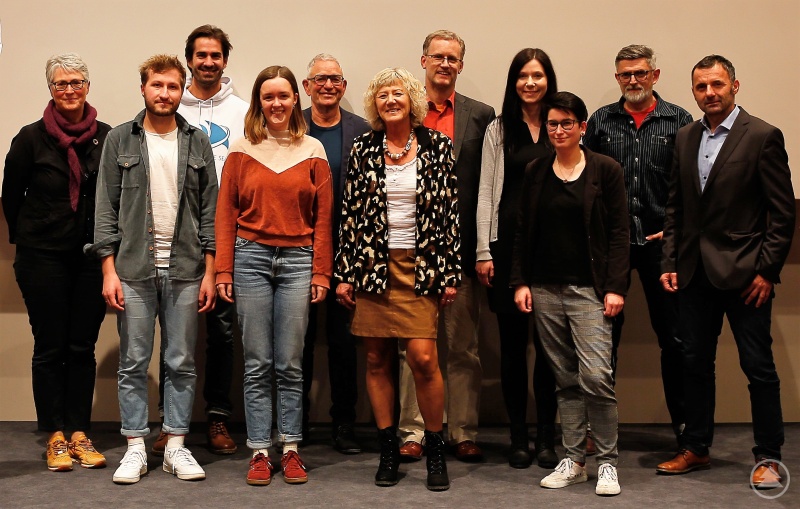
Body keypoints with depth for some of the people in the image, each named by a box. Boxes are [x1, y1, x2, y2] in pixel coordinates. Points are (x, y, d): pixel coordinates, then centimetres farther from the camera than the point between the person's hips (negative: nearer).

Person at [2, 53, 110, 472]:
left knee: (83, 347, 6)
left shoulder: (107, 137, -1)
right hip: (43, 258, -1)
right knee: (50, 347, 4)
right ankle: (55, 437, 14)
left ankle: (79, 433, 16)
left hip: (92, 257, 1)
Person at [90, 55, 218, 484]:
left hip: (184, 271, 1)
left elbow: (209, 210, 6)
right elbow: (106, 208, 2)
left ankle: (176, 445, 17)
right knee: (133, 365, 5)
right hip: (133, 269, -1)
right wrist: (108, 270, -5)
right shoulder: (120, 140, 4)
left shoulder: (197, 143, 7)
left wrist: (209, 271, 0)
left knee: (181, 364, 6)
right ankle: (135, 448, 15)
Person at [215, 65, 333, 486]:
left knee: (290, 365, 5)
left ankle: (290, 450, 16)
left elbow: (322, 217, 5)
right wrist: (223, 270, -1)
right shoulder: (242, 150, 4)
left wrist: (321, 272, 1)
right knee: (257, 364, 4)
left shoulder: (312, 151, 5)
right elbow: (226, 213, 4)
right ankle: (259, 452, 12)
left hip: (297, 261, 0)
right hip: (251, 258, 0)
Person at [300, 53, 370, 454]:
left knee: (343, 337, 6)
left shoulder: (362, 132, 3)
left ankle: (343, 422, 16)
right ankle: (297, 419, 21)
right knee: (300, 335, 9)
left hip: (346, 245, 0)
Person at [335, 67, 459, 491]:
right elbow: (350, 214, 6)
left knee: (423, 357, -10)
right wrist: (344, 273, 2)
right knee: (377, 359, 5)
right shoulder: (362, 150, 6)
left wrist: (450, 273, -2)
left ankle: (435, 448, 7)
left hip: (421, 266, -2)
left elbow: (450, 212, 2)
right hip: (372, 265, 2)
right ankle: (388, 448, 17)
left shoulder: (438, 147, 2)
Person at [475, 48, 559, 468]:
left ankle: (547, 438, 13)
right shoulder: (498, 129, 7)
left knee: (548, 342, 2)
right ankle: (518, 438, 15)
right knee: (513, 342, 5)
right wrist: (483, 251, -3)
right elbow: (485, 193, 4)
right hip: (508, 242, 0)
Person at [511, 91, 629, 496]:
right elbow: (523, 232, 12)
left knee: (595, 375, -12)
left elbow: (618, 232, -2)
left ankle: (607, 462, 2)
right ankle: (573, 460, 16)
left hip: (588, 288, -3)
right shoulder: (535, 173, 10)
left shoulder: (606, 170, 1)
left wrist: (615, 288, -9)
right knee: (565, 380, 7)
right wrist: (520, 282, 3)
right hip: (545, 289, 3)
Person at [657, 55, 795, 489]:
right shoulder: (685, 138, 9)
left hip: (743, 271, -5)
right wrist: (670, 263, 5)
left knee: (758, 367, 2)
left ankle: (768, 456, 14)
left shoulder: (763, 136, -7)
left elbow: (783, 212, -8)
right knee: (695, 363, 12)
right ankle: (695, 448, 25)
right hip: (695, 270, 5)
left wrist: (767, 270, -12)